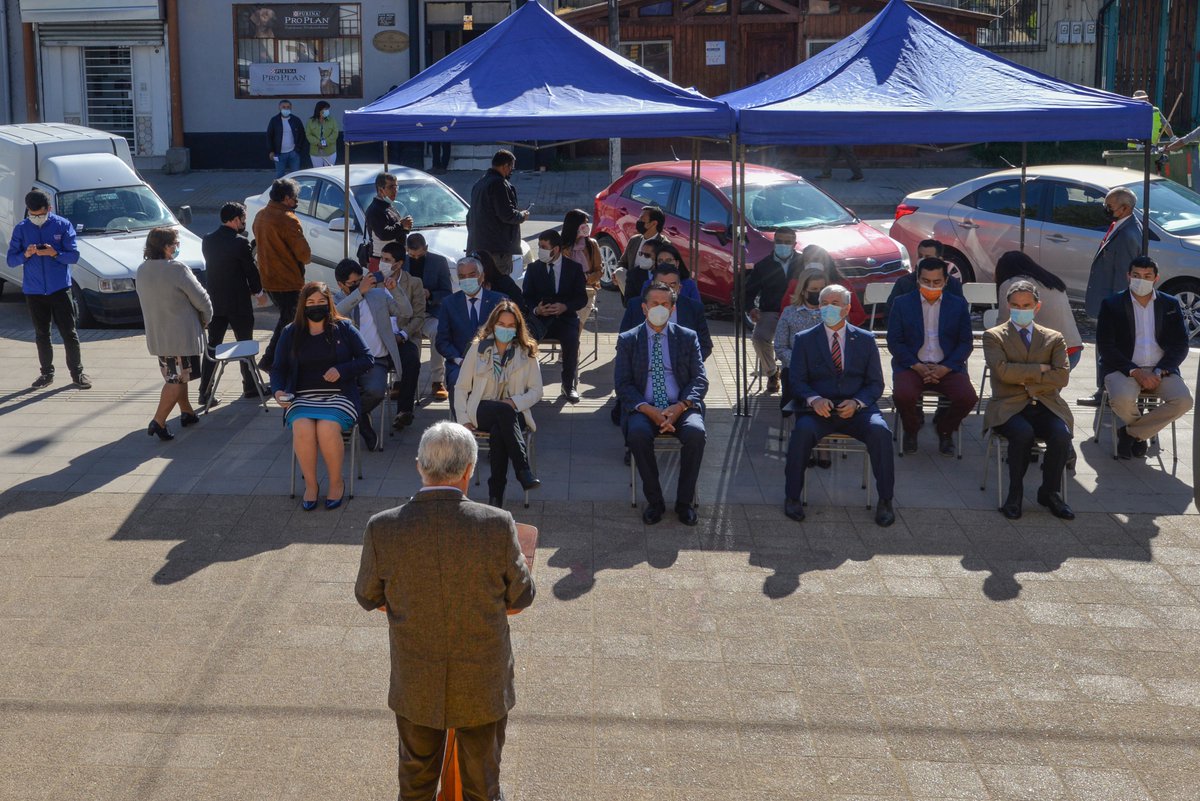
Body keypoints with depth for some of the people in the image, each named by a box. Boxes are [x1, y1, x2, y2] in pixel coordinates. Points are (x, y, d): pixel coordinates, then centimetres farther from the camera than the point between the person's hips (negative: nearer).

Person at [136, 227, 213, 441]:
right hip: (181, 335, -8)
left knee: (174, 377, 21)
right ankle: (158, 422, -9)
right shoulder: (177, 269, -20)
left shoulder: (142, 271, 2)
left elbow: (148, 299, 11)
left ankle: (187, 412, 33)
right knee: (177, 380, -2)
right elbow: (201, 299, -15)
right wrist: (205, 319, 6)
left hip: (156, 334, 8)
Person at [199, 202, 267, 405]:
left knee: (212, 346, 8)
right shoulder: (240, 242, -16)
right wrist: (259, 292, 8)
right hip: (238, 302, -5)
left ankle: (205, 392, 5)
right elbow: (251, 270, -9)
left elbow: (211, 265, 10)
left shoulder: (207, 241, 1)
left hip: (214, 301, 5)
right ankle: (250, 387, 20)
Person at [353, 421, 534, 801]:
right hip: (483, 684, -1)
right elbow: (521, 597, -8)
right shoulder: (497, 526, -23)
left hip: (415, 686, 1)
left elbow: (368, 598, -3)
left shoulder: (382, 528, -20)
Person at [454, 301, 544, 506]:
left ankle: (496, 494, -35)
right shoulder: (478, 348, 8)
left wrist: (515, 402, -12)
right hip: (482, 412, 0)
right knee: (504, 412, -37)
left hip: (515, 413, 0)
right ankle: (523, 471, -43)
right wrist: (464, 420, -4)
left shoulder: (527, 352, 9)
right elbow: (461, 387, 8)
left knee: (498, 431, -37)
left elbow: (536, 391, 7)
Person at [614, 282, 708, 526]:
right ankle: (654, 500, -18)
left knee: (695, 432, -32)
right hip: (644, 409, 0)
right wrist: (647, 409, -16)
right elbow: (622, 384, 2)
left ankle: (684, 501, -16)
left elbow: (700, 380, 5)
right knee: (637, 432, -34)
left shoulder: (688, 338, 12)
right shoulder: (628, 340, 10)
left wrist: (680, 406, -15)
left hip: (680, 408, 0)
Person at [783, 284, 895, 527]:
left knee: (880, 431, -30)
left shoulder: (865, 340, 13)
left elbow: (876, 383, 9)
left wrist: (857, 402, -12)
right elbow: (796, 380, 4)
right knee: (803, 431, -34)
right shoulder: (804, 339, 11)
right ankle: (793, 497, -19)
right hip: (819, 409, -1)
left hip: (857, 409, 1)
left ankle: (885, 501, -18)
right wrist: (814, 399, -18)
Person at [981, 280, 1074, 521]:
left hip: (1046, 407, 2)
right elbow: (1003, 371, -9)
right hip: (1009, 407, -2)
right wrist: (1040, 369, -3)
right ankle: (1015, 493, -16)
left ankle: (1050, 492, -7)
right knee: (1023, 434, -35)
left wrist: (1024, 378, -6)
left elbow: (1061, 377, 0)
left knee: (1062, 435, -29)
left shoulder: (1054, 339, 17)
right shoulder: (993, 336, 9)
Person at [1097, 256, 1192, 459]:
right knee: (1122, 399, -35)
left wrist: (1159, 372, -11)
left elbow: (1180, 345, 7)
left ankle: (1130, 432, -5)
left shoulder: (1171, 305, 12)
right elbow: (1105, 346, -3)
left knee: (1183, 401, -27)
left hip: (1161, 370, 2)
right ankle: (1141, 431, 4)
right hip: (1124, 369, -2)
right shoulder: (1112, 305, 5)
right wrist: (1135, 372, -15)